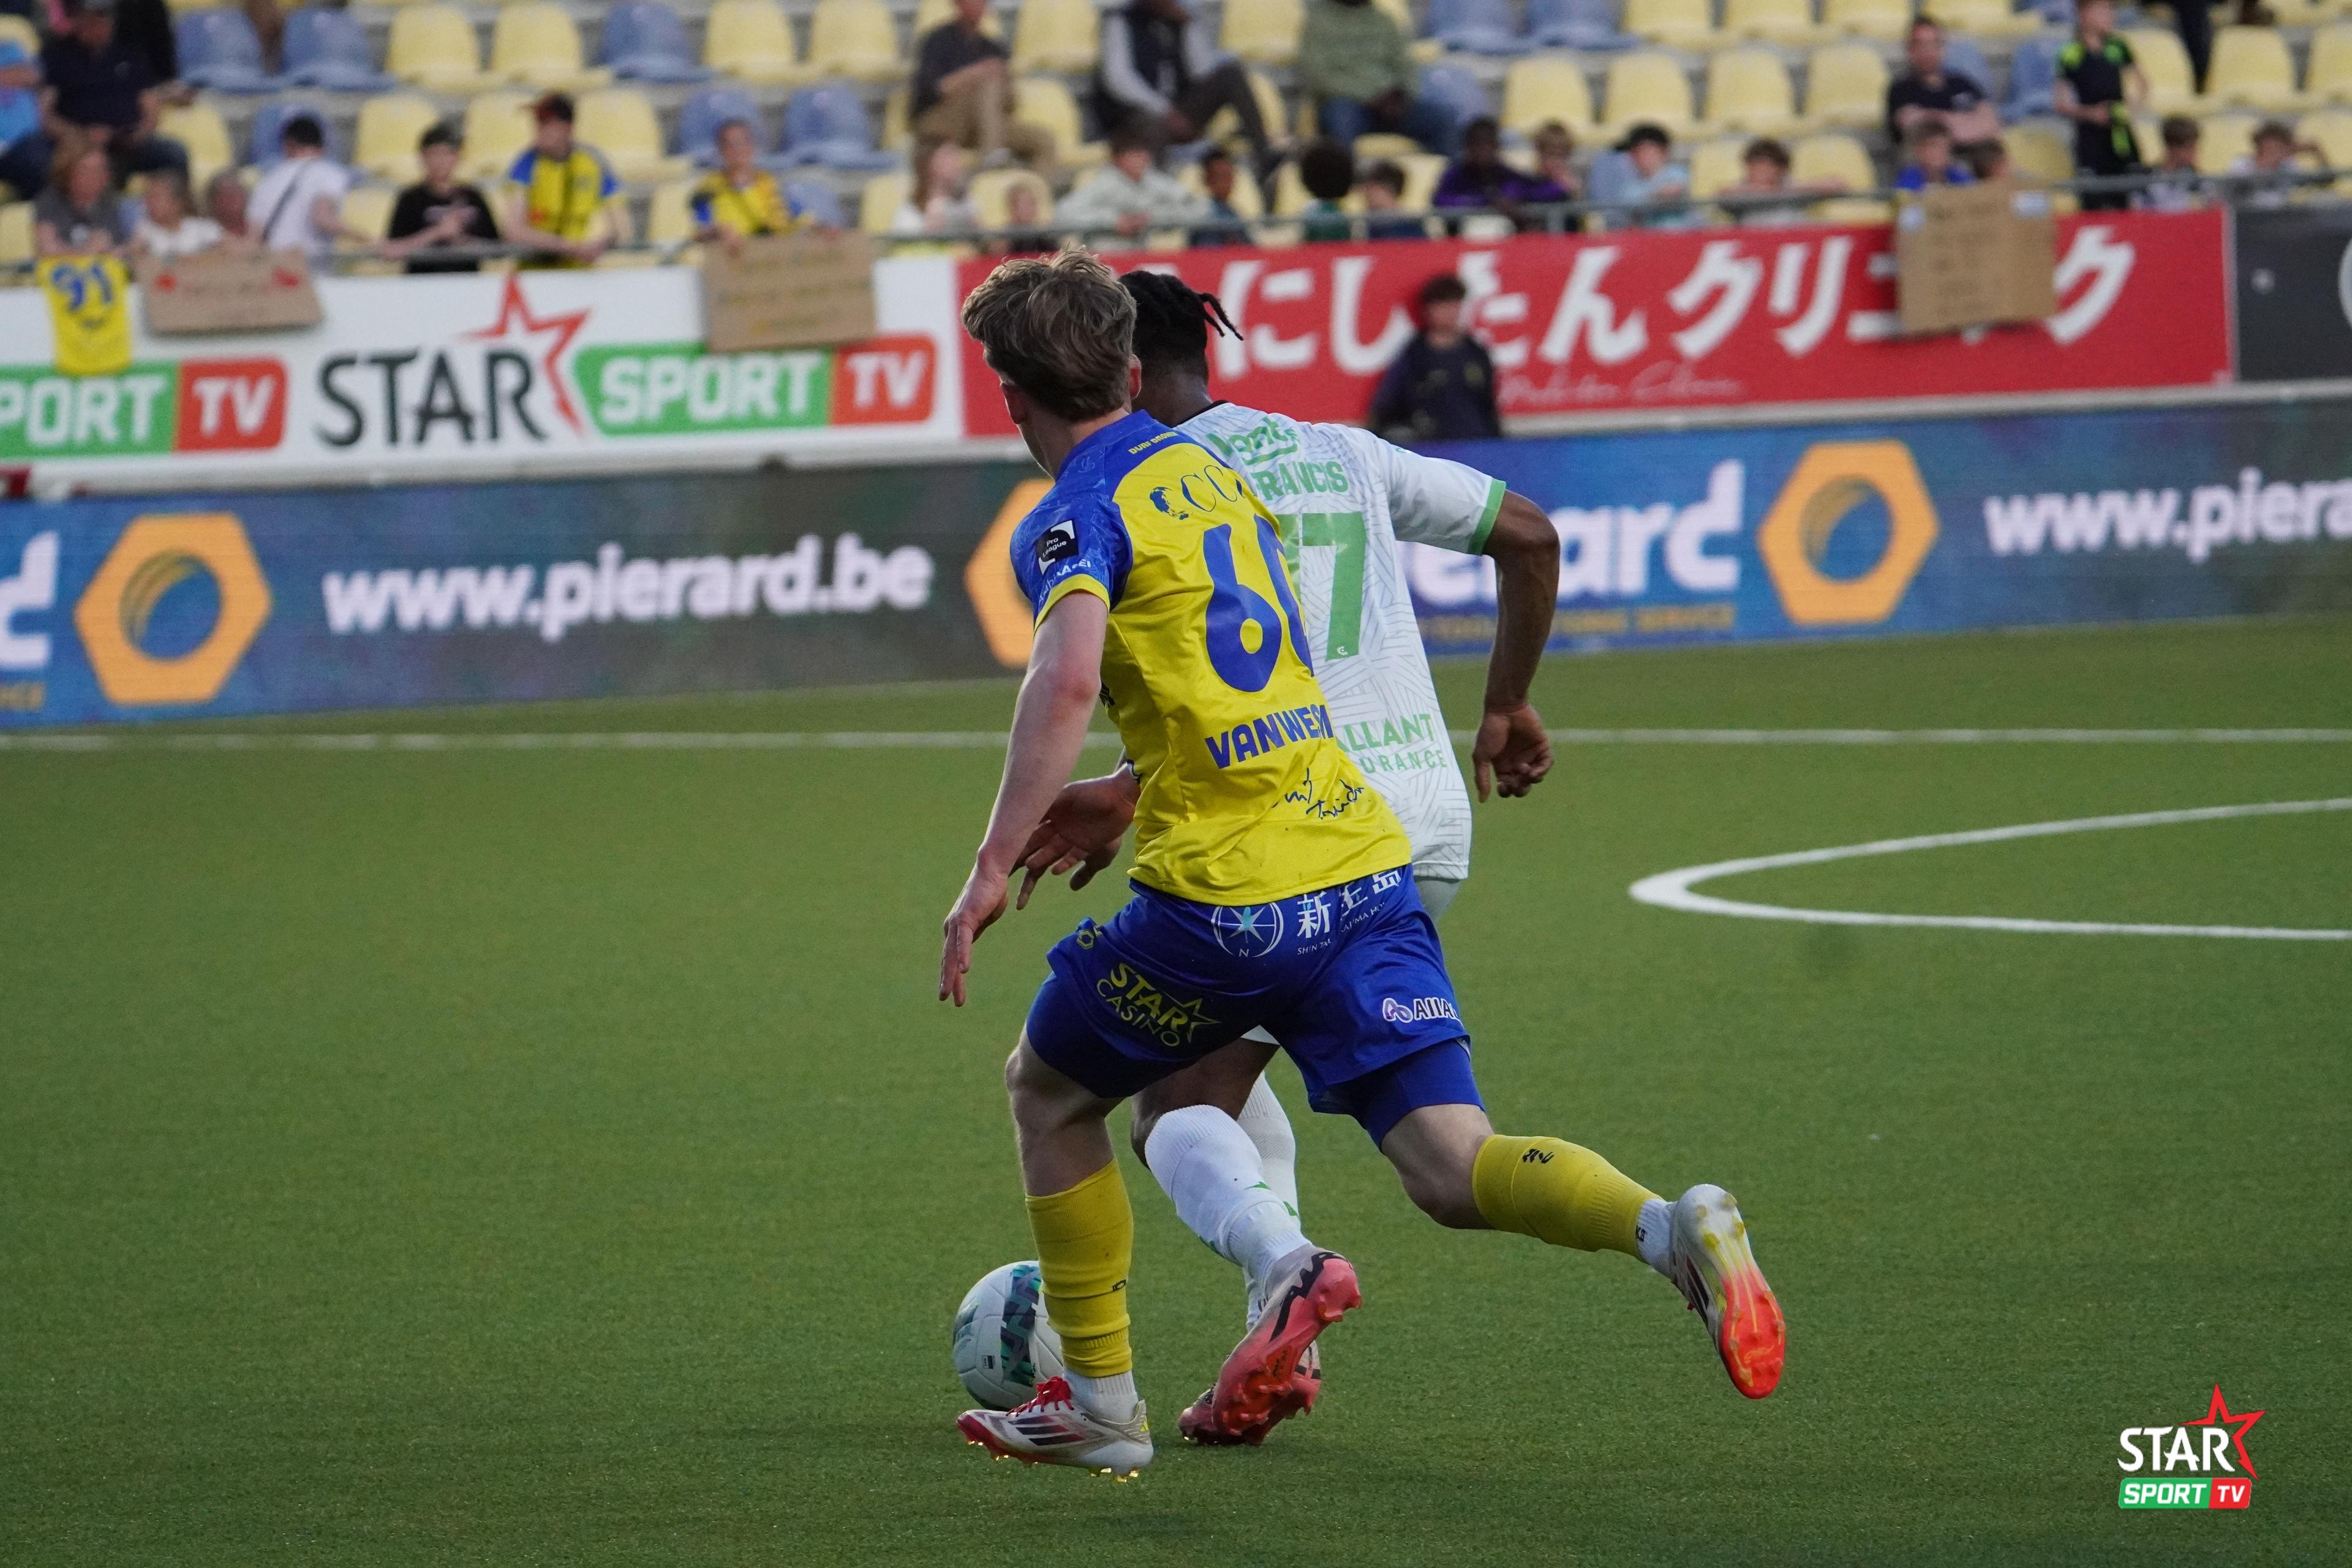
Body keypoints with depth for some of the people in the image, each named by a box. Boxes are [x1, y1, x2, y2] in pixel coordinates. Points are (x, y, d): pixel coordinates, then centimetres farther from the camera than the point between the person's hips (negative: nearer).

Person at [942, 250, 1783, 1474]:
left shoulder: (1073, 518, -4)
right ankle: (1673, 1229, -30)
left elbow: (1068, 679, -24)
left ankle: (1100, 1405, 22)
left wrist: (992, 868, -23)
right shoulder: (1212, 475, 21)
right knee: (1451, 1168, -3)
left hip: (1226, 898, -6)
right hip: (1363, 862, 6)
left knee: (1048, 1090, 19)